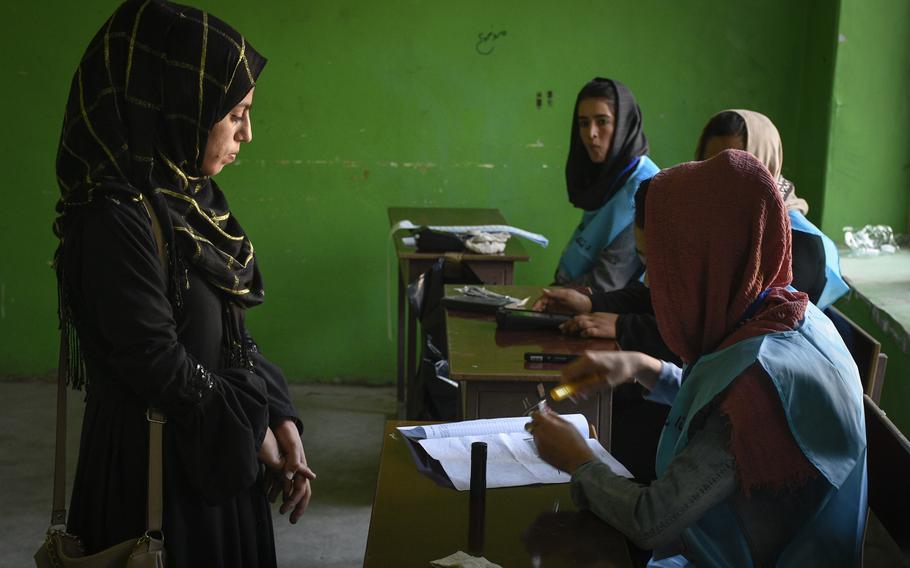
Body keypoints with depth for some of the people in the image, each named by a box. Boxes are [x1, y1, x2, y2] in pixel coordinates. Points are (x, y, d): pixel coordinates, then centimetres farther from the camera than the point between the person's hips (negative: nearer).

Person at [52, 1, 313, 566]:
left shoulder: (188, 199, 3)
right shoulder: (117, 218, -24)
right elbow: (160, 366, -23)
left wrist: (280, 419, -3)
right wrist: (254, 427, -10)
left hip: (221, 458, 8)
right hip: (158, 469, -8)